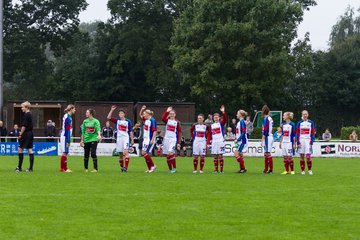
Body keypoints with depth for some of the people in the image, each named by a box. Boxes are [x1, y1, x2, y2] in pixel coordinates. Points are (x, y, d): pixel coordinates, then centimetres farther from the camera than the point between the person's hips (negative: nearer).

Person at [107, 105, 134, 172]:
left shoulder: (128, 121, 2)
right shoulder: (117, 120, 8)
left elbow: (131, 131, 4)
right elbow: (109, 117, -3)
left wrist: (132, 140, 2)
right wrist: (112, 110, -10)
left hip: (126, 138, -3)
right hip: (119, 138, 4)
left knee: (126, 152, -20)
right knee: (120, 154, 8)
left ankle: (126, 167, -26)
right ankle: (122, 167, 21)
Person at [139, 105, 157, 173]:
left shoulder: (152, 120, -15)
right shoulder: (146, 120, 10)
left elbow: (155, 131, -19)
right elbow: (140, 115, 27)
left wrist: (152, 140, -24)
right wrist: (142, 109, 9)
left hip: (150, 140, -9)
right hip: (145, 139, 9)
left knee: (145, 153, -11)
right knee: (143, 153, 7)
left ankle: (152, 166, 0)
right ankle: (149, 168, 13)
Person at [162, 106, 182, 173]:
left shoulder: (177, 122, 4)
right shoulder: (167, 120, 7)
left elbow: (179, 133, 4)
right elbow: (163, 118, -19)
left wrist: (178, 143, -1)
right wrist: (167, 111, -21)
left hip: (173, 139, -3)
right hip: (166, 138, 3)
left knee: (171, 153, -21)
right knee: (167, 155, 5)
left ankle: (174, 168, -9)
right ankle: (170, 169, 17)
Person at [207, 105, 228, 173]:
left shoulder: (221, 123, 3)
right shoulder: (212, 125, 14)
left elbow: (225, 119, -17)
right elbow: (210, 135, 13)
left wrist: (223, 112, -33)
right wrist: (208, 143, 5)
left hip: (221, 141, -4)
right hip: (214, 142, 4)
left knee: (220, 155, -4)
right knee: (215, 156, 4)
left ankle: (221, 170, 0)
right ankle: (216, 169, 9)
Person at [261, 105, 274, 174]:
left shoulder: (266, 119, -13)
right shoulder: (270, 119, 13)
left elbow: (265, 131, -17)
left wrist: (262, 140, -15)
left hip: (267, 137, -9)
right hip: (270, 136, 9)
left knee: (268, 153, -7)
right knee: (266, 154, 14)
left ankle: (270, 169, -6)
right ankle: (266, 169, 19)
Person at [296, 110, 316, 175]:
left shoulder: (311, 123, 5)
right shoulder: (299, 123, 6)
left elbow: (313, 133, 4)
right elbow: (297, 133, 4)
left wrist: (311, 142, -4)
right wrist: (298, 143, -4)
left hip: (308, 141, -1)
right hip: (301, 141, 1)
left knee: (308, 156, -10)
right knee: (302, 156, 3)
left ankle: (309, 170, 7)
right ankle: (302, 170, 11)